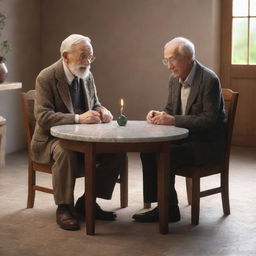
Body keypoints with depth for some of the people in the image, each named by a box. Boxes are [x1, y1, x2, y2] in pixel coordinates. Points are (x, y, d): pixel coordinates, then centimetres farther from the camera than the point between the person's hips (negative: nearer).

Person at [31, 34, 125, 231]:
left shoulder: (87, 76, 6)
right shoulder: (46, 78, -13)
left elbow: (95, 104, 19)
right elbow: (42, 116, -22)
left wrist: (102, 111, -8)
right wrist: (78, 118, -33)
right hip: (52, 139, -6)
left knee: (117, 151, -14)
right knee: (66, 152, -38)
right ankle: (64, 208, -19)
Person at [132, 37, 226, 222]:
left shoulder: (209, 80, -18)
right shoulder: (175, 79, 6)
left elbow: (209, 120, -23)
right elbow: (171, 109, 17)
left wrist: (173, 120, -26)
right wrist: (159, 115, -7)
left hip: (207, 143, -8)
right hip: (185, 137, 8)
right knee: (148, 150, -13)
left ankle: (169, 209, -8)